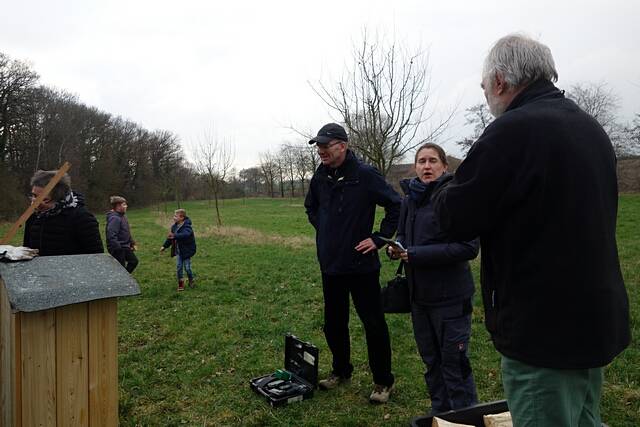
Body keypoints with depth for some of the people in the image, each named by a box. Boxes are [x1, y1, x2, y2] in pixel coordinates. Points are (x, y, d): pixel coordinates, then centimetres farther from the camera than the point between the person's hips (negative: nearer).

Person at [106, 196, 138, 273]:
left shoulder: (122, 216, 9)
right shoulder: (114, 218, -22)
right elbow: (111, 236, -29)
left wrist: (132, 243, 19)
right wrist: (118, 248, -28)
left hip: (125, 247, 10)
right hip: (118, 249, -10)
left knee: (134, 261, 19)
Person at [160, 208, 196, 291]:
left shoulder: (187, 226, -19)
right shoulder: (174, 226, 5)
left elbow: (186, 234, -40)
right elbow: (170, 237, 19)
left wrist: (175, 236, -51)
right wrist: (164, 246, 17)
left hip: (186, 250, -6)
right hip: (178, 251, 7)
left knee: (187, 267, -2)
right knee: (178, 267, 4)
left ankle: (191, 281, 22)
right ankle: (181, 284, 15)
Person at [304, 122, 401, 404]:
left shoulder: (365, 175, -14)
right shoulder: (319, 177, 4)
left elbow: (396, 205, -11)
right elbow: (311, 207, 23)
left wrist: (379, 238, -11)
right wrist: (323, 231, 11)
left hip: (361, 264, -6)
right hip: (330, 264, 6)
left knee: (373, 323, 5)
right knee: (333, 323, 17)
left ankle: (383, 381, 22)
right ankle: (341, 370, 37)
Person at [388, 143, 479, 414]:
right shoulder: (410, 200, 8)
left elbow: (469, 247, -20)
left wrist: (415, 254, -22)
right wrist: (395, 248, -6)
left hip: (450, 297, -7)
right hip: (419, 295, 7)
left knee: (454, 363, 4)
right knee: (431, 361, 20)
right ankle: (440, 415, 39)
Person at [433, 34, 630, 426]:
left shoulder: (513, 130, -20)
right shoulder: (591, 127, 10)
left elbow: (456, 218, -18)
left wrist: (445, 193, 4)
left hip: (543, 328, -9)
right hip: (598, 319, 9)